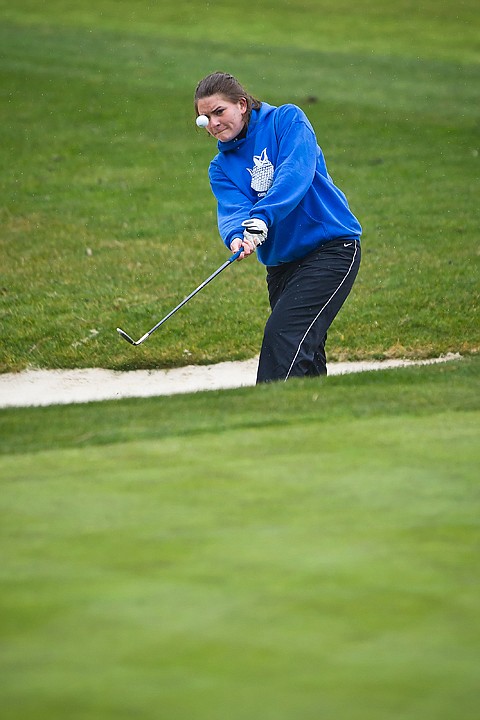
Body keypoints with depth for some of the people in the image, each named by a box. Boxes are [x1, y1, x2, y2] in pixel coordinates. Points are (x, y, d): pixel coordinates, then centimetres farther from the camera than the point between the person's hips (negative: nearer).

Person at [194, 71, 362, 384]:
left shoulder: (287, 119, -5)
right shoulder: (221, 166, 10)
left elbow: (296, 174, -21)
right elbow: (232, 208, -9)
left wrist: (261, 217, -34)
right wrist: (236, 235, -32)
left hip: (331, 248, -7)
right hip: (280, 262, 7)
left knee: (283, 335, -21)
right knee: (303, 357, 8)